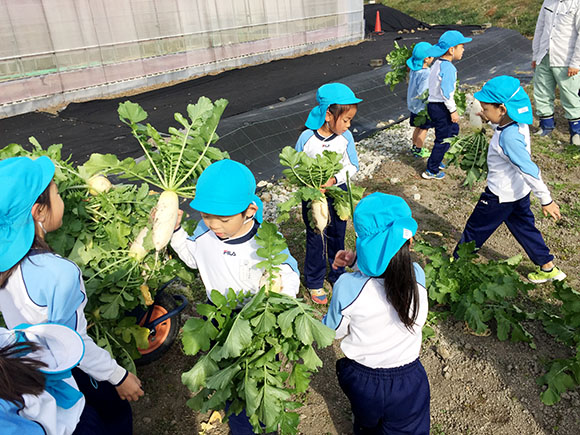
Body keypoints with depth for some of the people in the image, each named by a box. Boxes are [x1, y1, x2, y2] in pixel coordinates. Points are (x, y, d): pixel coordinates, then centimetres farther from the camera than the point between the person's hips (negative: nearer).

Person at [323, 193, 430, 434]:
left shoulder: (348, 287, -32)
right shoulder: (418, 276, -23)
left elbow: (333, 332, -11)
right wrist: (359, 258, -8)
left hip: (362, 381, -1)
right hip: (408, 381, 2)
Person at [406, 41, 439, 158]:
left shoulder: (414, 68, -4)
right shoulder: (426, 74, -28)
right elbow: (422, 94, -30)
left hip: (413, 105, 8)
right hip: (422, 107, -8)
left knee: (418, 127, 23)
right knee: (424, 129, 9)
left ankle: (414, 146, 36)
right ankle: (418, 150, 19)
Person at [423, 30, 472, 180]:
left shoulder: (437, 63, 11)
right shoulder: (448, 67, -20)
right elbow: (447, 92, -24)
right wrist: (453, 110, -17)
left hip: (433, 104, 10)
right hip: (441, 107, -10)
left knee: (454, 129, 25)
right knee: (443, 139, 0)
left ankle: (436, 160, 33)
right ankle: (431, 171, 9)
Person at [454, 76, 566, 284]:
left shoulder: (508, 137, -32)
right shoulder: (518, 124, -5)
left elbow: (529, 169, -30)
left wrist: (546, 199, -26)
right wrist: (490, 120, 14)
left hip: (501, 196, -9)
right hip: (519, 191, 9)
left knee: (475, 229, 8)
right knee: (524, 228, 22)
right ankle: (548, 268, 33)